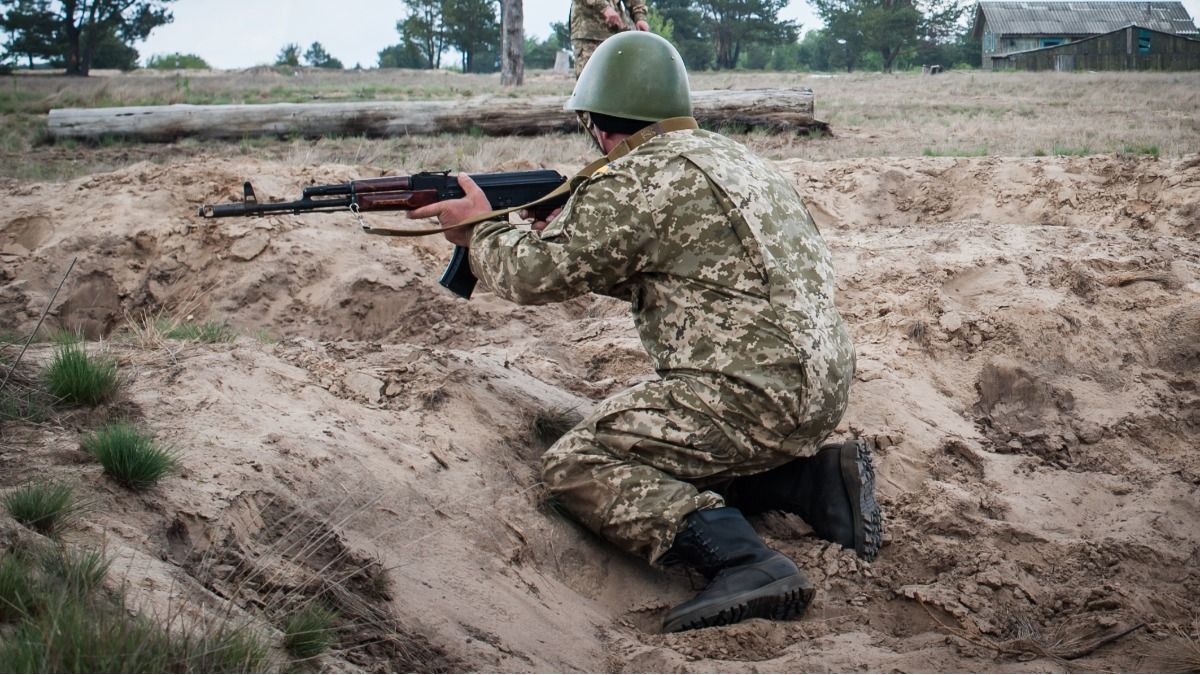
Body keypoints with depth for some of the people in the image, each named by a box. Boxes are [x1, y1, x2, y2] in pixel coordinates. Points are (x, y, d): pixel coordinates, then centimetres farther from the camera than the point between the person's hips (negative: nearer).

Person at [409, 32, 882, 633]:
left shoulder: (635, 180, -10)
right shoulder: (724, 155, 19)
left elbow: (533, 274, -6)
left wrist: (481, 228, 13)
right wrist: (565, 235, 22)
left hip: (752, 394, -10)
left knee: (576, 465, -8)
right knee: (678, 453, 26)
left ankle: (743, 563, -25)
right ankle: (820, 476, 10)